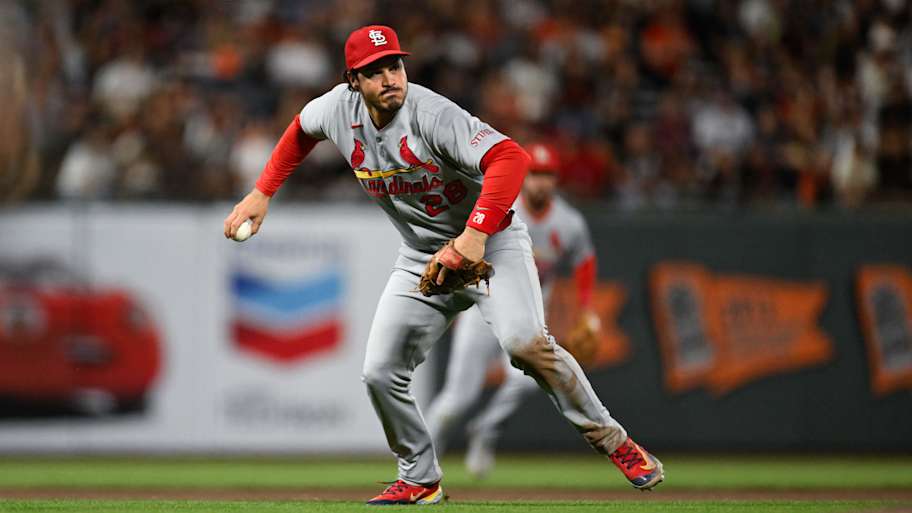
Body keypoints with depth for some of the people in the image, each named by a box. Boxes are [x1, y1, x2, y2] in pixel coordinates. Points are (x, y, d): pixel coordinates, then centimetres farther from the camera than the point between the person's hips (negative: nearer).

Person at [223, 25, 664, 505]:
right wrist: (261, 194, 10)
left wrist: (475, 235, -52)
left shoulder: (432, 115, -28)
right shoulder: (340, 109, -8)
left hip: (493, 241, -6)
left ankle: (609, 439, -15)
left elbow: (510, 157, -41)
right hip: (423, 258, 6)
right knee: (381, 373, -3)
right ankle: (420, 479, 18)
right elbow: (301, 129, 18)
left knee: (524, 341, -29)